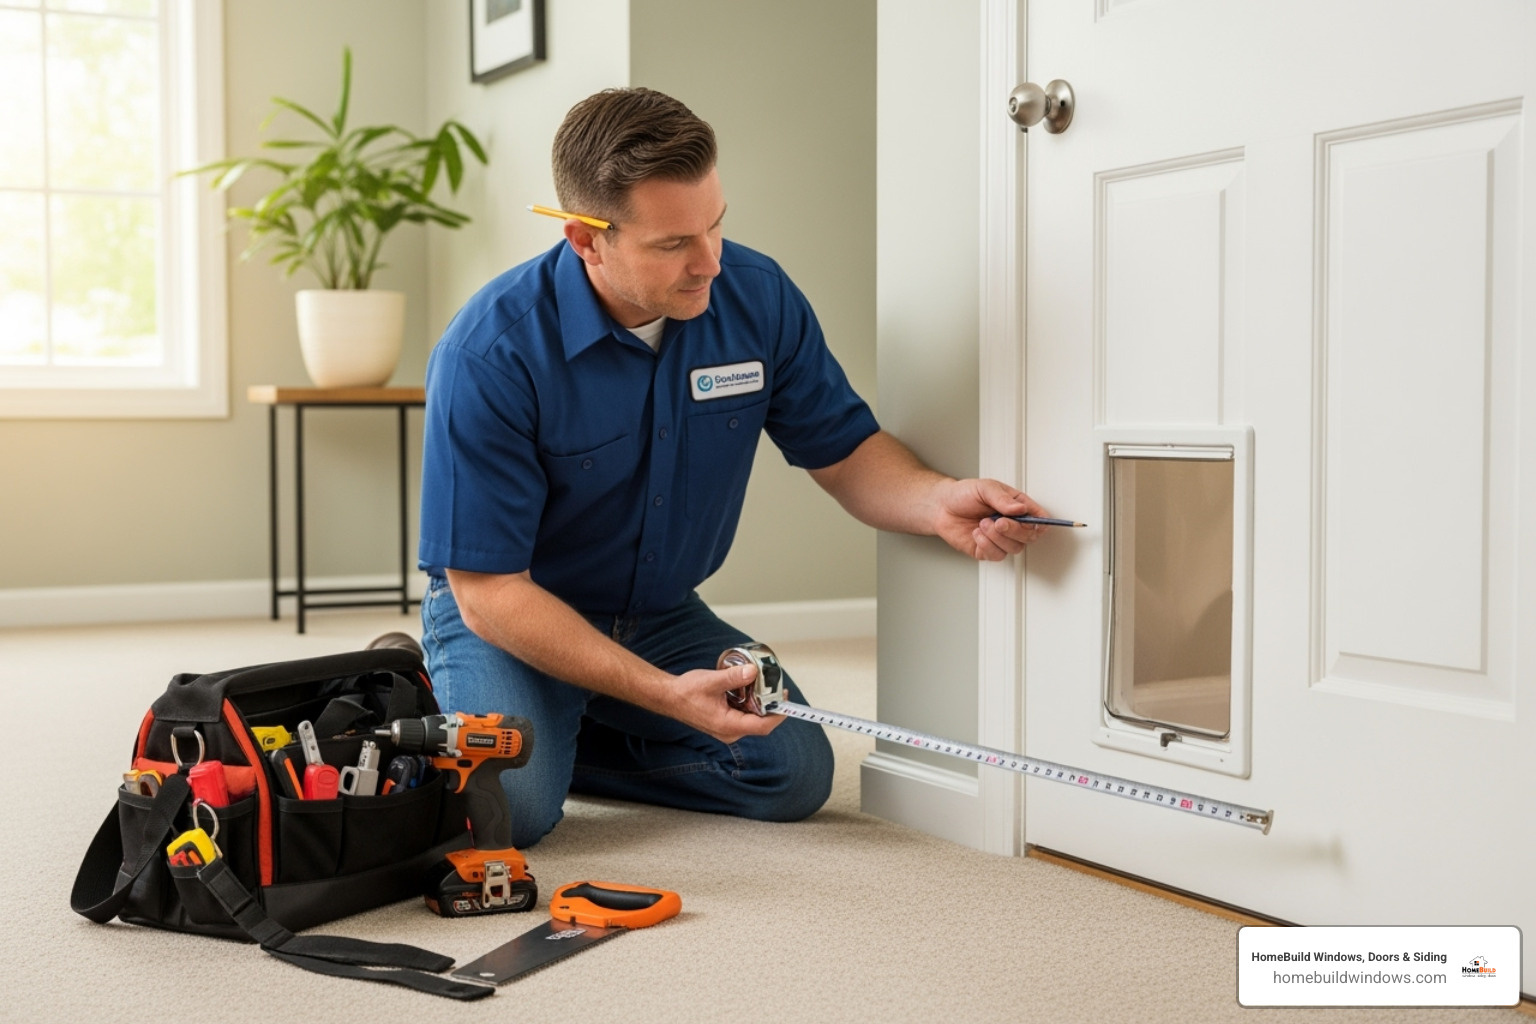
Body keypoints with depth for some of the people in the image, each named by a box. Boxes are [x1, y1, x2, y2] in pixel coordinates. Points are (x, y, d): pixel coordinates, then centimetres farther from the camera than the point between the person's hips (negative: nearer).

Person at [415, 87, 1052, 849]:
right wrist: (661, 692, -33)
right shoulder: (489, 354, -27)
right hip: (510, 617, -5)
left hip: (662, 615, 5)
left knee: (795, 772, -12)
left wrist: (938, 503, -26)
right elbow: (487, 589, -25)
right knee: (509, 804, -30)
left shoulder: (758, 299, -13)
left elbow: (844, 451, -2)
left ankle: (564, 738, 9)